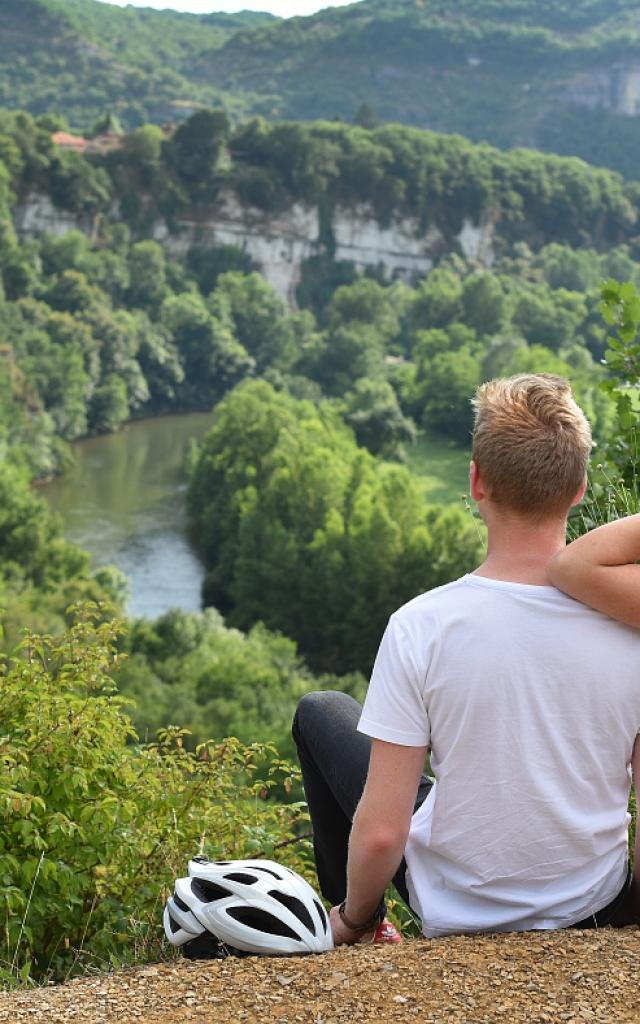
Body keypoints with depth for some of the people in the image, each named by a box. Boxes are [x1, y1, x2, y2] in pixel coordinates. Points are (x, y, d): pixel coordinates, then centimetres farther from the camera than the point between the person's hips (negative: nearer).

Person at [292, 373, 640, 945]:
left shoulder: (421, 627, -24)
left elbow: (381, 833, -21)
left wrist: (352, 920, -1)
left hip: (458, 909, -2)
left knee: (320, 711, 19)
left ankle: (366, 934, 29)